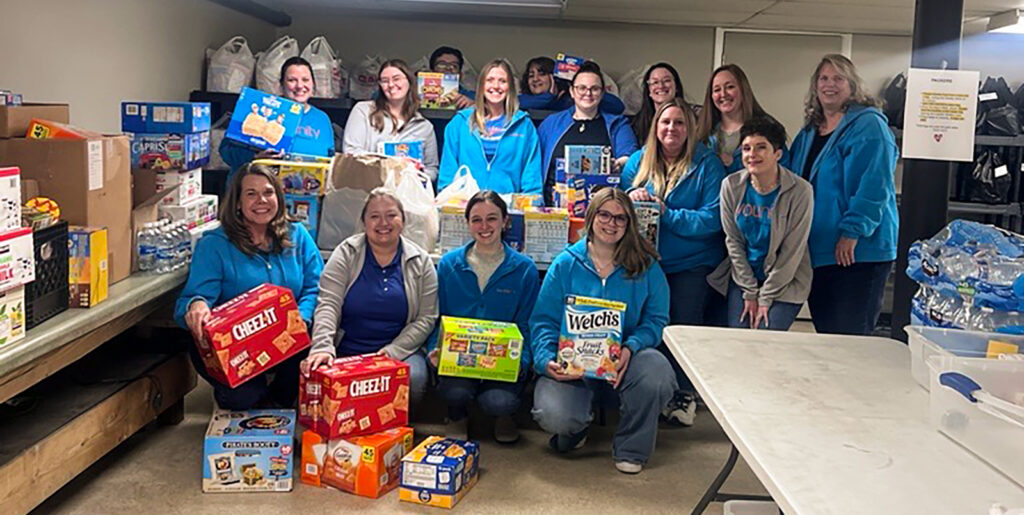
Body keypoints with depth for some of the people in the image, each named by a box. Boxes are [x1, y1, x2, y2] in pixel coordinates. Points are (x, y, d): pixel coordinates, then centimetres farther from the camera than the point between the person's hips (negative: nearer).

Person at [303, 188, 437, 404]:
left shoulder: (420, 262, 5)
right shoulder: (346, 254, 3)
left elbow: (426, 318, 0)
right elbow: (328, 305, -9)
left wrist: (393, 352, -14)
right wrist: (323, 348, -27)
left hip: (400, 352, 0)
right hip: (346, 351, 0)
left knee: (414, 379, -31)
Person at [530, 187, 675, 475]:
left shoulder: (646, 266, 4)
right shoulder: (566, 263, 3)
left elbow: (656, 319, 2)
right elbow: (544, 320, 1)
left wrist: (630, 348, -18)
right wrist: (547, 361, -17)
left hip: (623, 361, 1)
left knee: (657, 376, -32)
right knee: (553, 416, -28)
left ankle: (631, 450, -1)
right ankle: (575, 428, 16)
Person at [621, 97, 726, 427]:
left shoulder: (707, 165, -4)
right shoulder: (639, 161, 9)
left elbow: (712, 218, -12)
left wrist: (667, 214, -19)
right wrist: (630, 198, -9)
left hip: (691, 264, -3)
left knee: (683, 326, -4)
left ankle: (684, 393, 15)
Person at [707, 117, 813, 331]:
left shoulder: (799, 191, -16)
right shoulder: (731, 186, -6)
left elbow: (792, 252, -13)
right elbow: (733, 241, -2)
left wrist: (765, 298, -11)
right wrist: (750, 293, -5)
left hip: (785, 283, -3)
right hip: (742, 278, 3)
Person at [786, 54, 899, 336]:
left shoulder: (868, 126, -7)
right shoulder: (808, 132, 17)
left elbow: (873, 186, -17)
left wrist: (852, 232, -23)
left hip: (858, 252, -7)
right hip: (816, 250, 8)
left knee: (849, 336, -4)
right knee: (823, 332, 13)